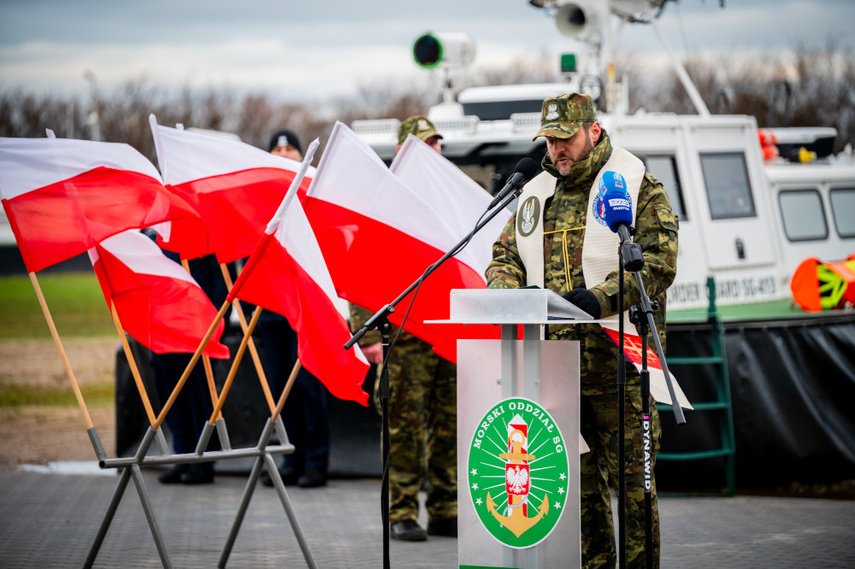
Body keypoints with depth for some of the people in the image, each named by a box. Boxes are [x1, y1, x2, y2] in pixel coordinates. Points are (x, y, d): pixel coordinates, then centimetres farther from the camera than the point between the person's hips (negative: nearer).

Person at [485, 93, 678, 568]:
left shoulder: (637, 186, -1)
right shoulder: (536, 194, 17)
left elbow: (658, 261, -11)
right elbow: (507, 255, 20)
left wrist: (601, 298, -23)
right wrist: (503, 291, -4)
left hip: (619, 356, -6)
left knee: (629, 475, -6)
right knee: (574, 476, 9)